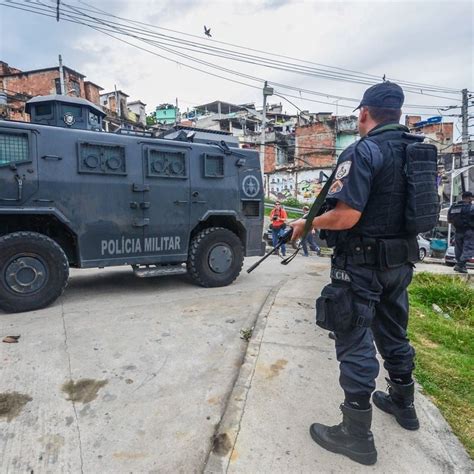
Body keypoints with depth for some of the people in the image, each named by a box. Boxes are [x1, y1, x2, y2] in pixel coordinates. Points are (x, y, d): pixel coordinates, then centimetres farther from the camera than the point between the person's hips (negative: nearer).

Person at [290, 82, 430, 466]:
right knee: (394, 333, 23)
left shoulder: (363, 151, -17)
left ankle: (357, 435, 15)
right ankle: (403, 404, 44)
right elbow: (429, 205, 19)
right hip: (400, 261, 8)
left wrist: (306, 224, -10)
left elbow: (346, 216, -26)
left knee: (356, 344, 2)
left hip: (362, 264, -8)